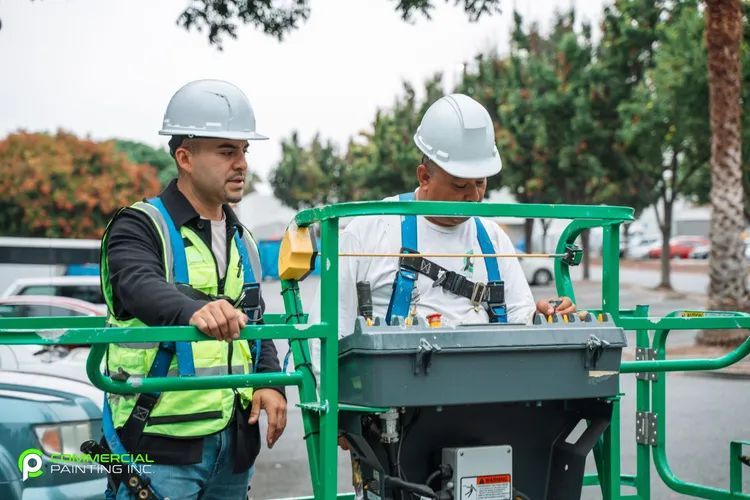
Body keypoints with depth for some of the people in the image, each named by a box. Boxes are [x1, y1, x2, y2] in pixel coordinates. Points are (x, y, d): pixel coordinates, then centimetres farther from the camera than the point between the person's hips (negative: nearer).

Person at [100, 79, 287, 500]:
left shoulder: (242, 240, 15)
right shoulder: (140, 227, -8)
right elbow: (141, 288, -28)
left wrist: (270, 380, -1)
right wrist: (195, 310, -49)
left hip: (234, 439, 7)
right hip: (159, 442, -7)